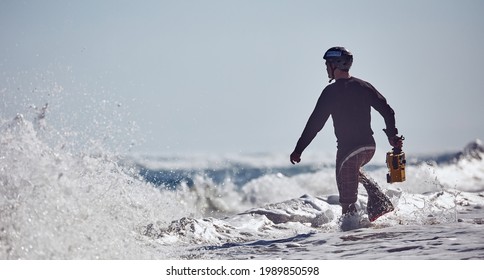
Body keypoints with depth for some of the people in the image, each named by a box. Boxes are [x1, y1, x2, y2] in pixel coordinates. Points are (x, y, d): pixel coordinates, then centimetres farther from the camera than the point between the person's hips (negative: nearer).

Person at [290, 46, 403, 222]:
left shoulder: (331, 92, -12)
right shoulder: (363, 86, 6)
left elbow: (315, 123, -13)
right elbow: (387, 110, 6)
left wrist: (298, 150, -9)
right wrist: (392, 135, 16)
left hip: (348, 149, -7)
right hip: (370, 146, 7)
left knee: (347, 196, 2)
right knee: (354, 172, 34)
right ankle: (380, 203, 18)